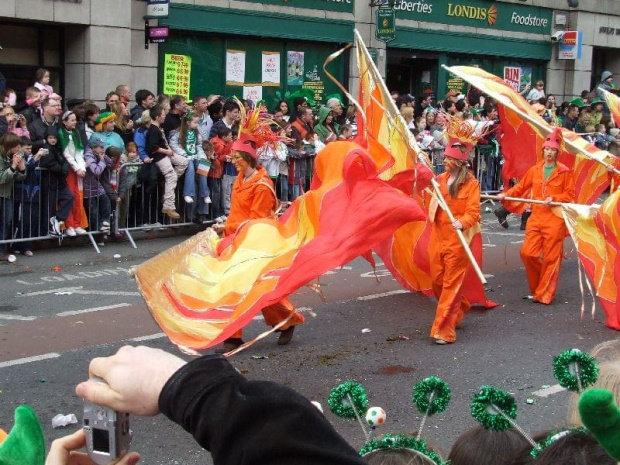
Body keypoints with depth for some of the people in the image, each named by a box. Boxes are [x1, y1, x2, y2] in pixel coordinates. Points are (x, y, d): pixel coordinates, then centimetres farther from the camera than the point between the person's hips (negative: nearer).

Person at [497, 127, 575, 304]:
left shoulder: (564, 172, -2)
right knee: (527, 252, -1)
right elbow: (520, 187, 15)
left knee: (550, 257, -1)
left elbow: (570, 195, 0)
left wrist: (554, 198, -14)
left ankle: (544, 294, 8)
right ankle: (536, 287, 21)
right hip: (536, 218, 4)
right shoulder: (535, 170, 9)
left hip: (554, 219, -4)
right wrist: (506, 194, 0)